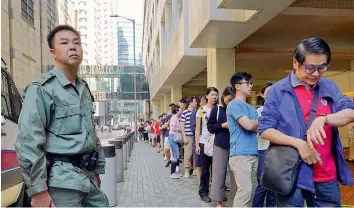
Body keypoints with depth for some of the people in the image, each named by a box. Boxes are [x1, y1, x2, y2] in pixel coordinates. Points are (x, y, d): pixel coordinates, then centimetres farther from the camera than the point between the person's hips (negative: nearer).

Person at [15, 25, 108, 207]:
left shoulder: (84, 89, 14)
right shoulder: (43, 88, -10)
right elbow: (28, 141, -16)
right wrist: (37, 190, -17)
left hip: (87, 176, 7)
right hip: (62, 179, -7)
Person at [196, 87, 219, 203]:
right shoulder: (201, 110, 3)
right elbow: (197, 129, 2)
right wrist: (197, 144, -3)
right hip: (204, 143, -1)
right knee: (205, 169, 6)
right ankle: (203, 192, 18)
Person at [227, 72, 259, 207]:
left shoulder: (252, 108, 20)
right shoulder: (234, 104, -7)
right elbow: (249, 125, -17)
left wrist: (254, 124, -7)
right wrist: (258, 122, 3)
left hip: (254, 154, 8)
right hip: (240, 155, -8)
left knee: (247, 191, 11)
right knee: (245, 191, -9)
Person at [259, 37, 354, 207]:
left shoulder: (330, 87, 9)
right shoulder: (278, 90, -4)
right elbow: (265, 129, -8)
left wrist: (323, 119, -21)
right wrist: (298, 143, -20)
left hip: (327, 177, 4)